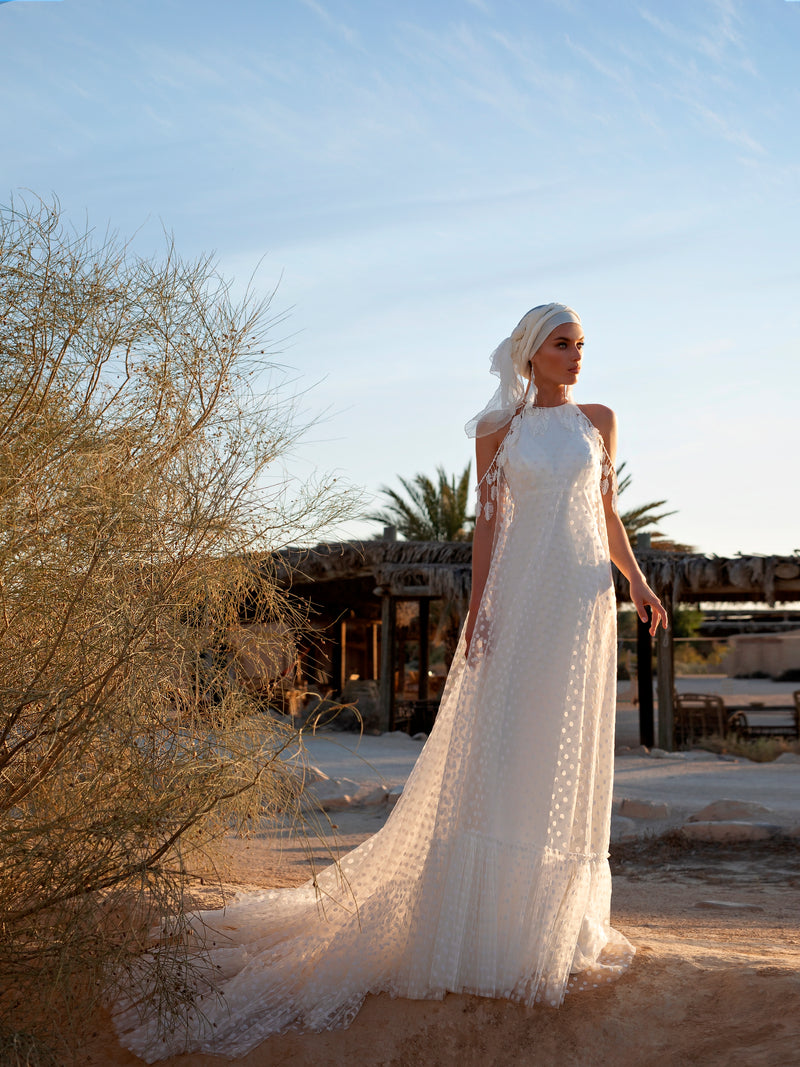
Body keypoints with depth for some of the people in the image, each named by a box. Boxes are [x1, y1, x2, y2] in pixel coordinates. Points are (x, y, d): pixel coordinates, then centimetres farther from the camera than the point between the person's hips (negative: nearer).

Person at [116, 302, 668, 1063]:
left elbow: (607, 512, 13)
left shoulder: (599, 421, 12)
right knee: (496, 754, -6)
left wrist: (637, 580, -1)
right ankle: (482, 924, 1)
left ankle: (557, 923, 15)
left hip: (583, 601, 2)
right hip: (519, 599, -2)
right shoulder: (497, 430, 6)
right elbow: (487, 521, 3)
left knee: (567, 758, 4)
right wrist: (477, 607, -7)